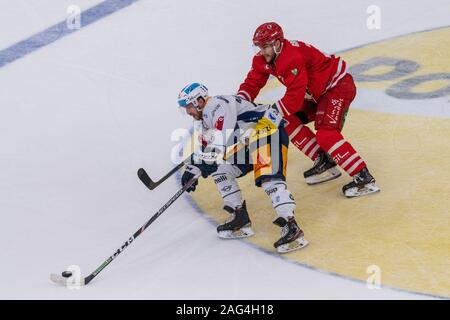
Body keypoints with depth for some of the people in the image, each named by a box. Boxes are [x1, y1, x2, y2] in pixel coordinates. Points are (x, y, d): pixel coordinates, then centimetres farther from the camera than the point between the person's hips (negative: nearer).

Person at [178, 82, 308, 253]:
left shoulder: (218, 105, -15)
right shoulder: (206, 118, 18)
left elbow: (223, 137, -28)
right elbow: (206, 148, 26)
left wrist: (209, 160, -28)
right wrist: (192, 170, 20)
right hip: (248, 141, 11)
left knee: (267, 177, -28)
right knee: (220, 170, 8)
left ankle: (291, 227, -34)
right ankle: (240, 217, 10)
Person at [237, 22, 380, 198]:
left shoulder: (293, 57, -31)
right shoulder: (263, 59, -3)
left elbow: (295, 97, -33)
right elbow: (252, 83, -1)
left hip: (339, 85, -10)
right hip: (317, 92, 10)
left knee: (326, 134, -25)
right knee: (288, 120, 3)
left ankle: (364, 178, -24)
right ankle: (324, 162, 7)